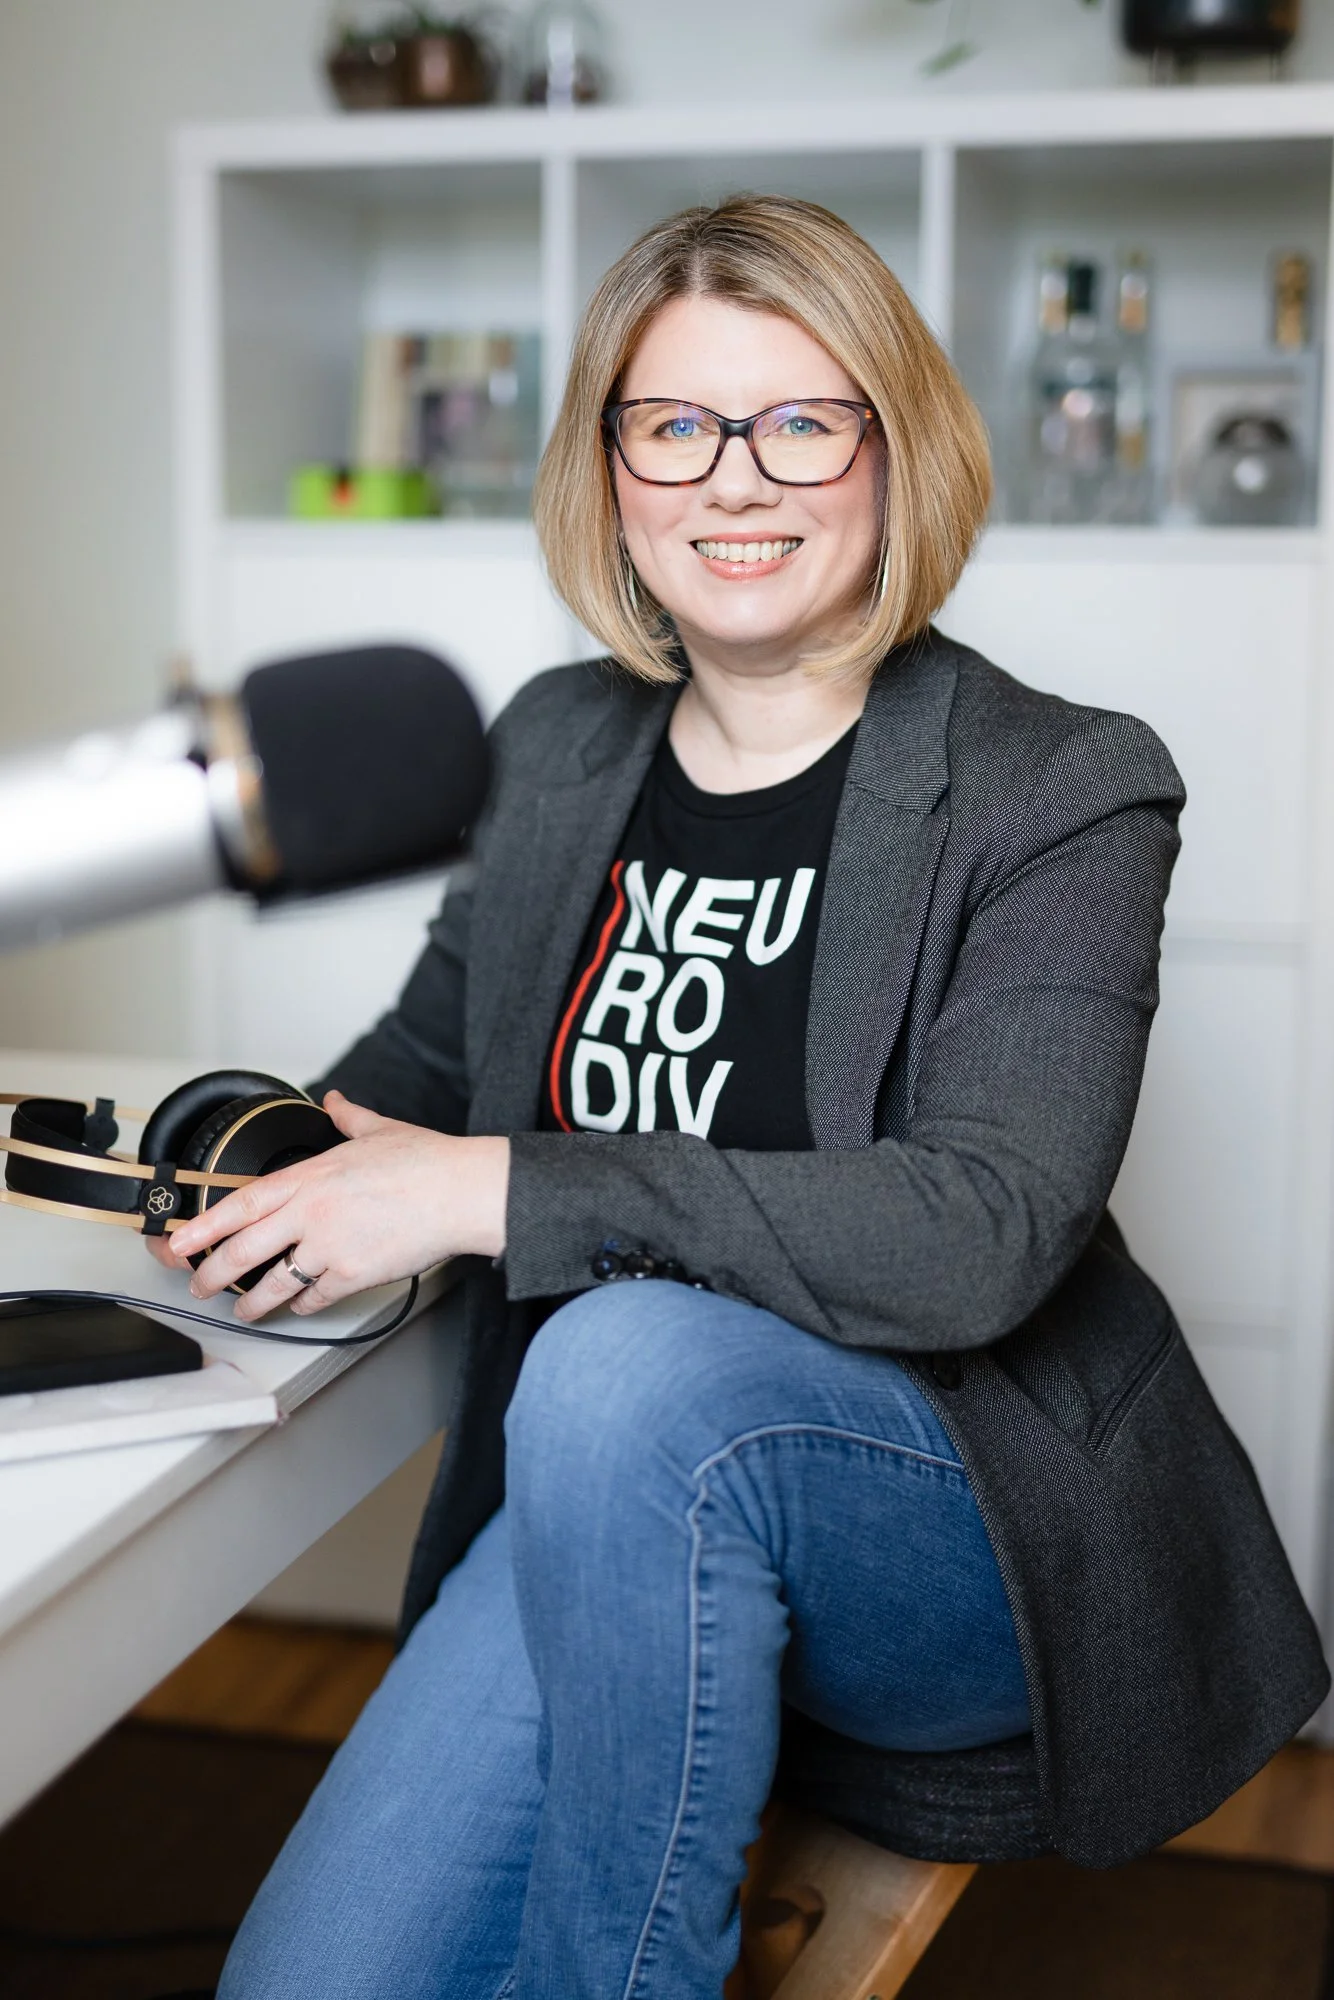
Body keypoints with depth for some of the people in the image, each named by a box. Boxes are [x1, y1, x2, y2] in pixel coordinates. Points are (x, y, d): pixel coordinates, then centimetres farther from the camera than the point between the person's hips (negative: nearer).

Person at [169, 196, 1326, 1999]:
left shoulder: (1059, 797, -9)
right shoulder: (560, 743, 8)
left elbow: (985, 1231, -22)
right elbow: (439, 1046, 23)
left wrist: (493, 1193, -24)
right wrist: (308, 1140, -1)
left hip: (983, 1528, -3)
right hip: (598, 1520, 4)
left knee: (631, 1361, -34)